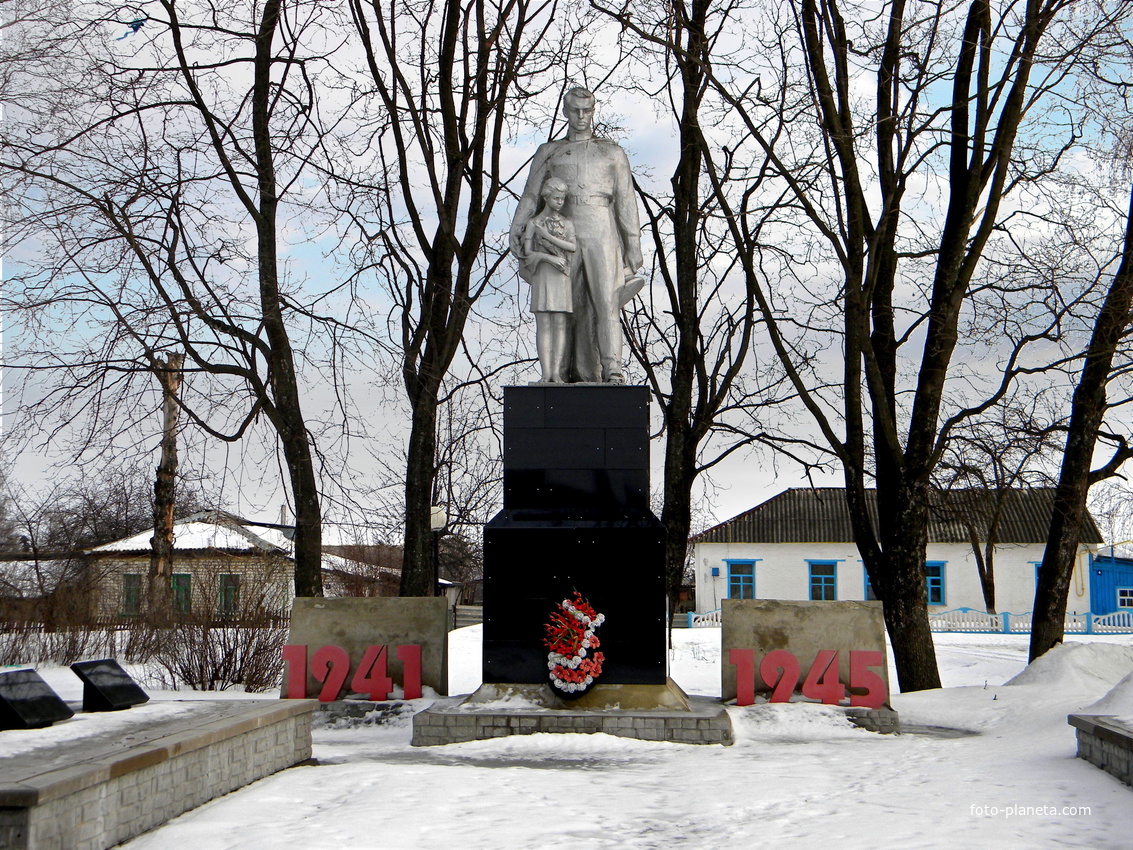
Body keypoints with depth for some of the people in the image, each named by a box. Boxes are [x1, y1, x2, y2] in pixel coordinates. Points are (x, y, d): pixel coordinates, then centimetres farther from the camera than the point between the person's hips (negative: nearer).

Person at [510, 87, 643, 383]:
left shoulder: (612, 153, 15)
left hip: (602, 235, -1)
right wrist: (516, 230, -9)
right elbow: (531, 195, 7)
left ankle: (613, 370, -22)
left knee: (606, 300, -15)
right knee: (575, 306, -2)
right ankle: (584, 375, -1)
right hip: (564, 235, 2)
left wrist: (633, 245, 3)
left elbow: (626, 201, 10)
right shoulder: (549, 153, 17)